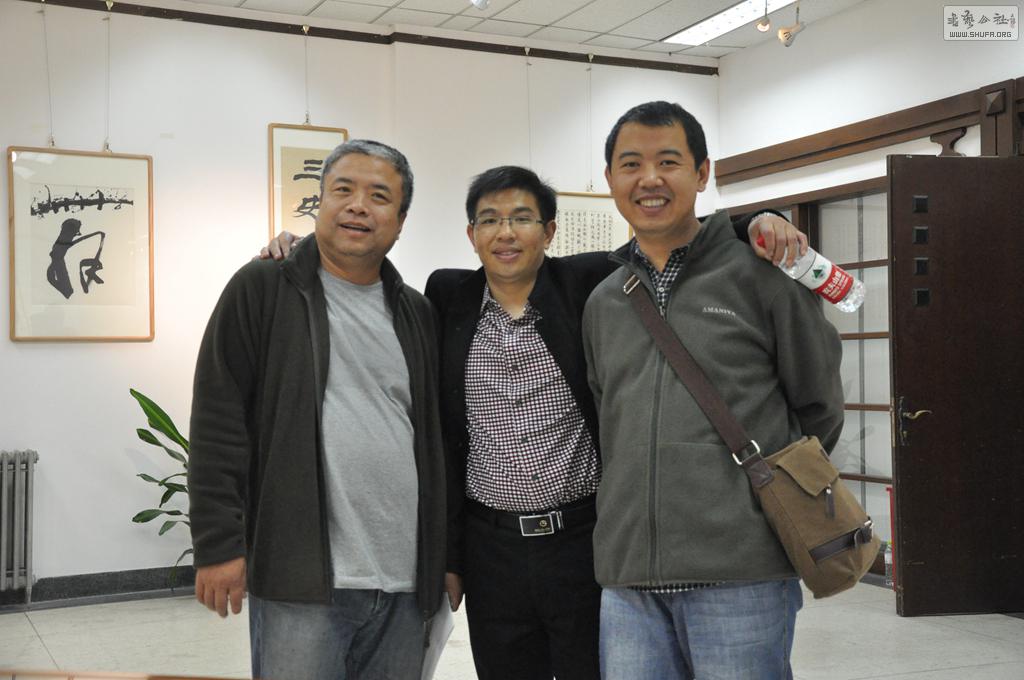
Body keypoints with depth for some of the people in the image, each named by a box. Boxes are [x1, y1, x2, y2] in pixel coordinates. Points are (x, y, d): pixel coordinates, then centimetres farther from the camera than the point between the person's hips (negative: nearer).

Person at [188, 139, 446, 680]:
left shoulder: (417, 314, 13)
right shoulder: (261, 290, 0)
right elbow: (218, 423, -5)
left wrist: (446, 560, 15)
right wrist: (218, 544, -10)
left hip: (407, 583, 5)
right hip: (302, 578, -4)